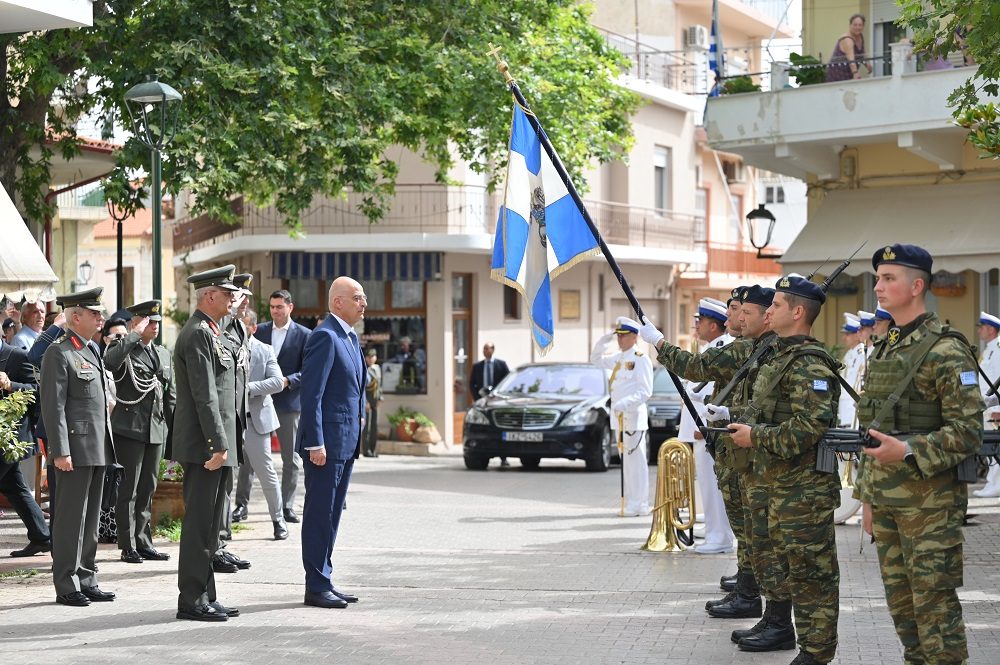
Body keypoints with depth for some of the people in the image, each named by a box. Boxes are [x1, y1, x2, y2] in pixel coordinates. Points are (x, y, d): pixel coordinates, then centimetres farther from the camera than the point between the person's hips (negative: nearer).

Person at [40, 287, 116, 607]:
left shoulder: (92, 351, 17)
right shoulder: (59, 353, -10)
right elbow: (53, 406, -15)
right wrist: (60, 451, -20)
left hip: (97, 448, 9)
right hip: (75, 449, -9)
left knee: (90, 520, 12)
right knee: (70, 519, -3)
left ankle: (86, 581, 19)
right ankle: (66, 586, 2)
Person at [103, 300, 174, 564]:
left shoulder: (163, 354, 15)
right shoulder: (123, 348, -5)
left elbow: (170, 394, 19)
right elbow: (108, 361, -31)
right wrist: (135, 335, -23)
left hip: (156, 429, 6)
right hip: (130, 427, -6)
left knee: (148, 488, 11)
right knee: (129, 488, -3)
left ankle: (143, 542, 17)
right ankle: (128, 546, 3)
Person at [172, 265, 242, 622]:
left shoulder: (209, 333, 19)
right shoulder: (198, 334, -14)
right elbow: (204, 396, -20)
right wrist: (218, 444, -22)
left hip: (214, 445, 10)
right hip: (204, 445, -10)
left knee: (209, 523, 13)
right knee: (199, 524, -6)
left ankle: (205, 598, 19)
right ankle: (191, 601, -2)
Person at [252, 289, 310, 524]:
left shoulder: (304, 335, 0)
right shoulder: (259, 331, 8)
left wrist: (288, 380, -19)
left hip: (289, 402, -2)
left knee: (291, 458, 5)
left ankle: (287, 507, 13)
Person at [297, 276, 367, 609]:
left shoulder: (350, 337, 15)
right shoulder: (325, 337, -14)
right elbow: (311, 394, -19)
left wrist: (358, 426, 18)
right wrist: (315, 443, -21)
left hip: (346, 441, 9)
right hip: (326, 442, -9)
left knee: (332, 514, 14)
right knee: (319, 515, -2)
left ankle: (324, 581, 21)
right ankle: (316, 587, 3)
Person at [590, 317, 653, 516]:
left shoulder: (641, 359, -9)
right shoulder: (617, 358, 15)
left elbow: (645, 392, -15)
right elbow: (596, 360, 31)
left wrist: (625, 403, -27)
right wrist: (603, 341, 16)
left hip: (634, 416, -8)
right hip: (618, 417, 8)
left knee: (636, 461, -8)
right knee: (626, 461, 11)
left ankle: (638, 505, -8)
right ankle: (631, 502, 16)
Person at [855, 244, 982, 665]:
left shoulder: (945, 351, -12)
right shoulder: (882, 351, 14)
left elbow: (968, 432, -16)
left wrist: (908, 451, -26)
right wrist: (867, 497, 18)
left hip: (929, 503, -8)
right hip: (886, 501, 8)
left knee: (934, 605, -4)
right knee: (901, 604, 13)